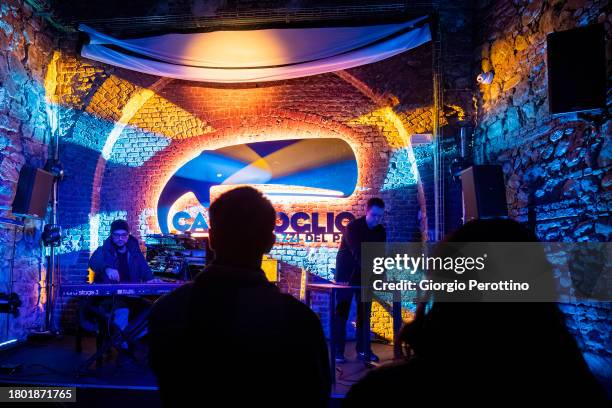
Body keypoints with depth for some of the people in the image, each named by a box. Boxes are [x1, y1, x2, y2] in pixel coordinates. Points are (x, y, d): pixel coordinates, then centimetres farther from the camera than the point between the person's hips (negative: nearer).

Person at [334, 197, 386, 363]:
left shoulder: (381, 231, -3)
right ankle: (338, 352, 5)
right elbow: (358, 253, -33)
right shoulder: (353, 226, -21)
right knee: (342, 313, -1)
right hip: (347, 275, -5)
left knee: (365, 313, 8)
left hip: (365, 276, 5)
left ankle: (363, 349, 17)